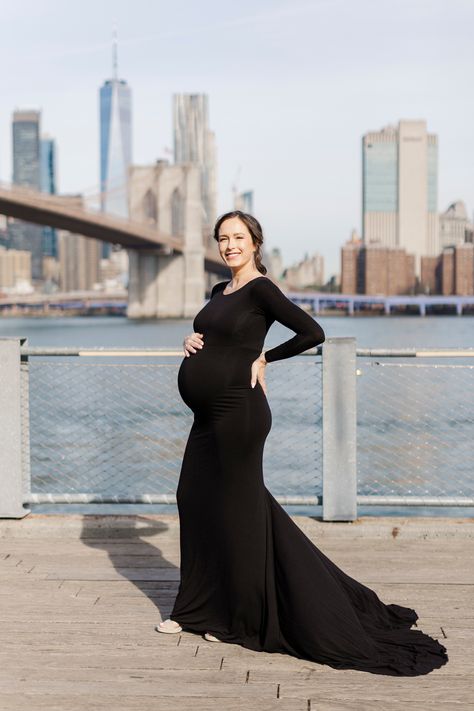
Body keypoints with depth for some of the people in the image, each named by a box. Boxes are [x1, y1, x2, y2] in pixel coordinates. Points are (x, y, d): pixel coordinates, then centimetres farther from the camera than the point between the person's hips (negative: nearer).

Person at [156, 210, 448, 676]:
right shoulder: (219, 292, 14)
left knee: (237, 508, 0)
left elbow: (313, 333, -17)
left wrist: (264, 358, -7)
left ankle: (244, 620, 15)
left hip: (238, 412, -9)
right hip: (209, 416, 9)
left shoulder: (260, 289, -10)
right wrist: (192, 343, 4)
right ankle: (198, 607, 28)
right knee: (194, 499, 13)